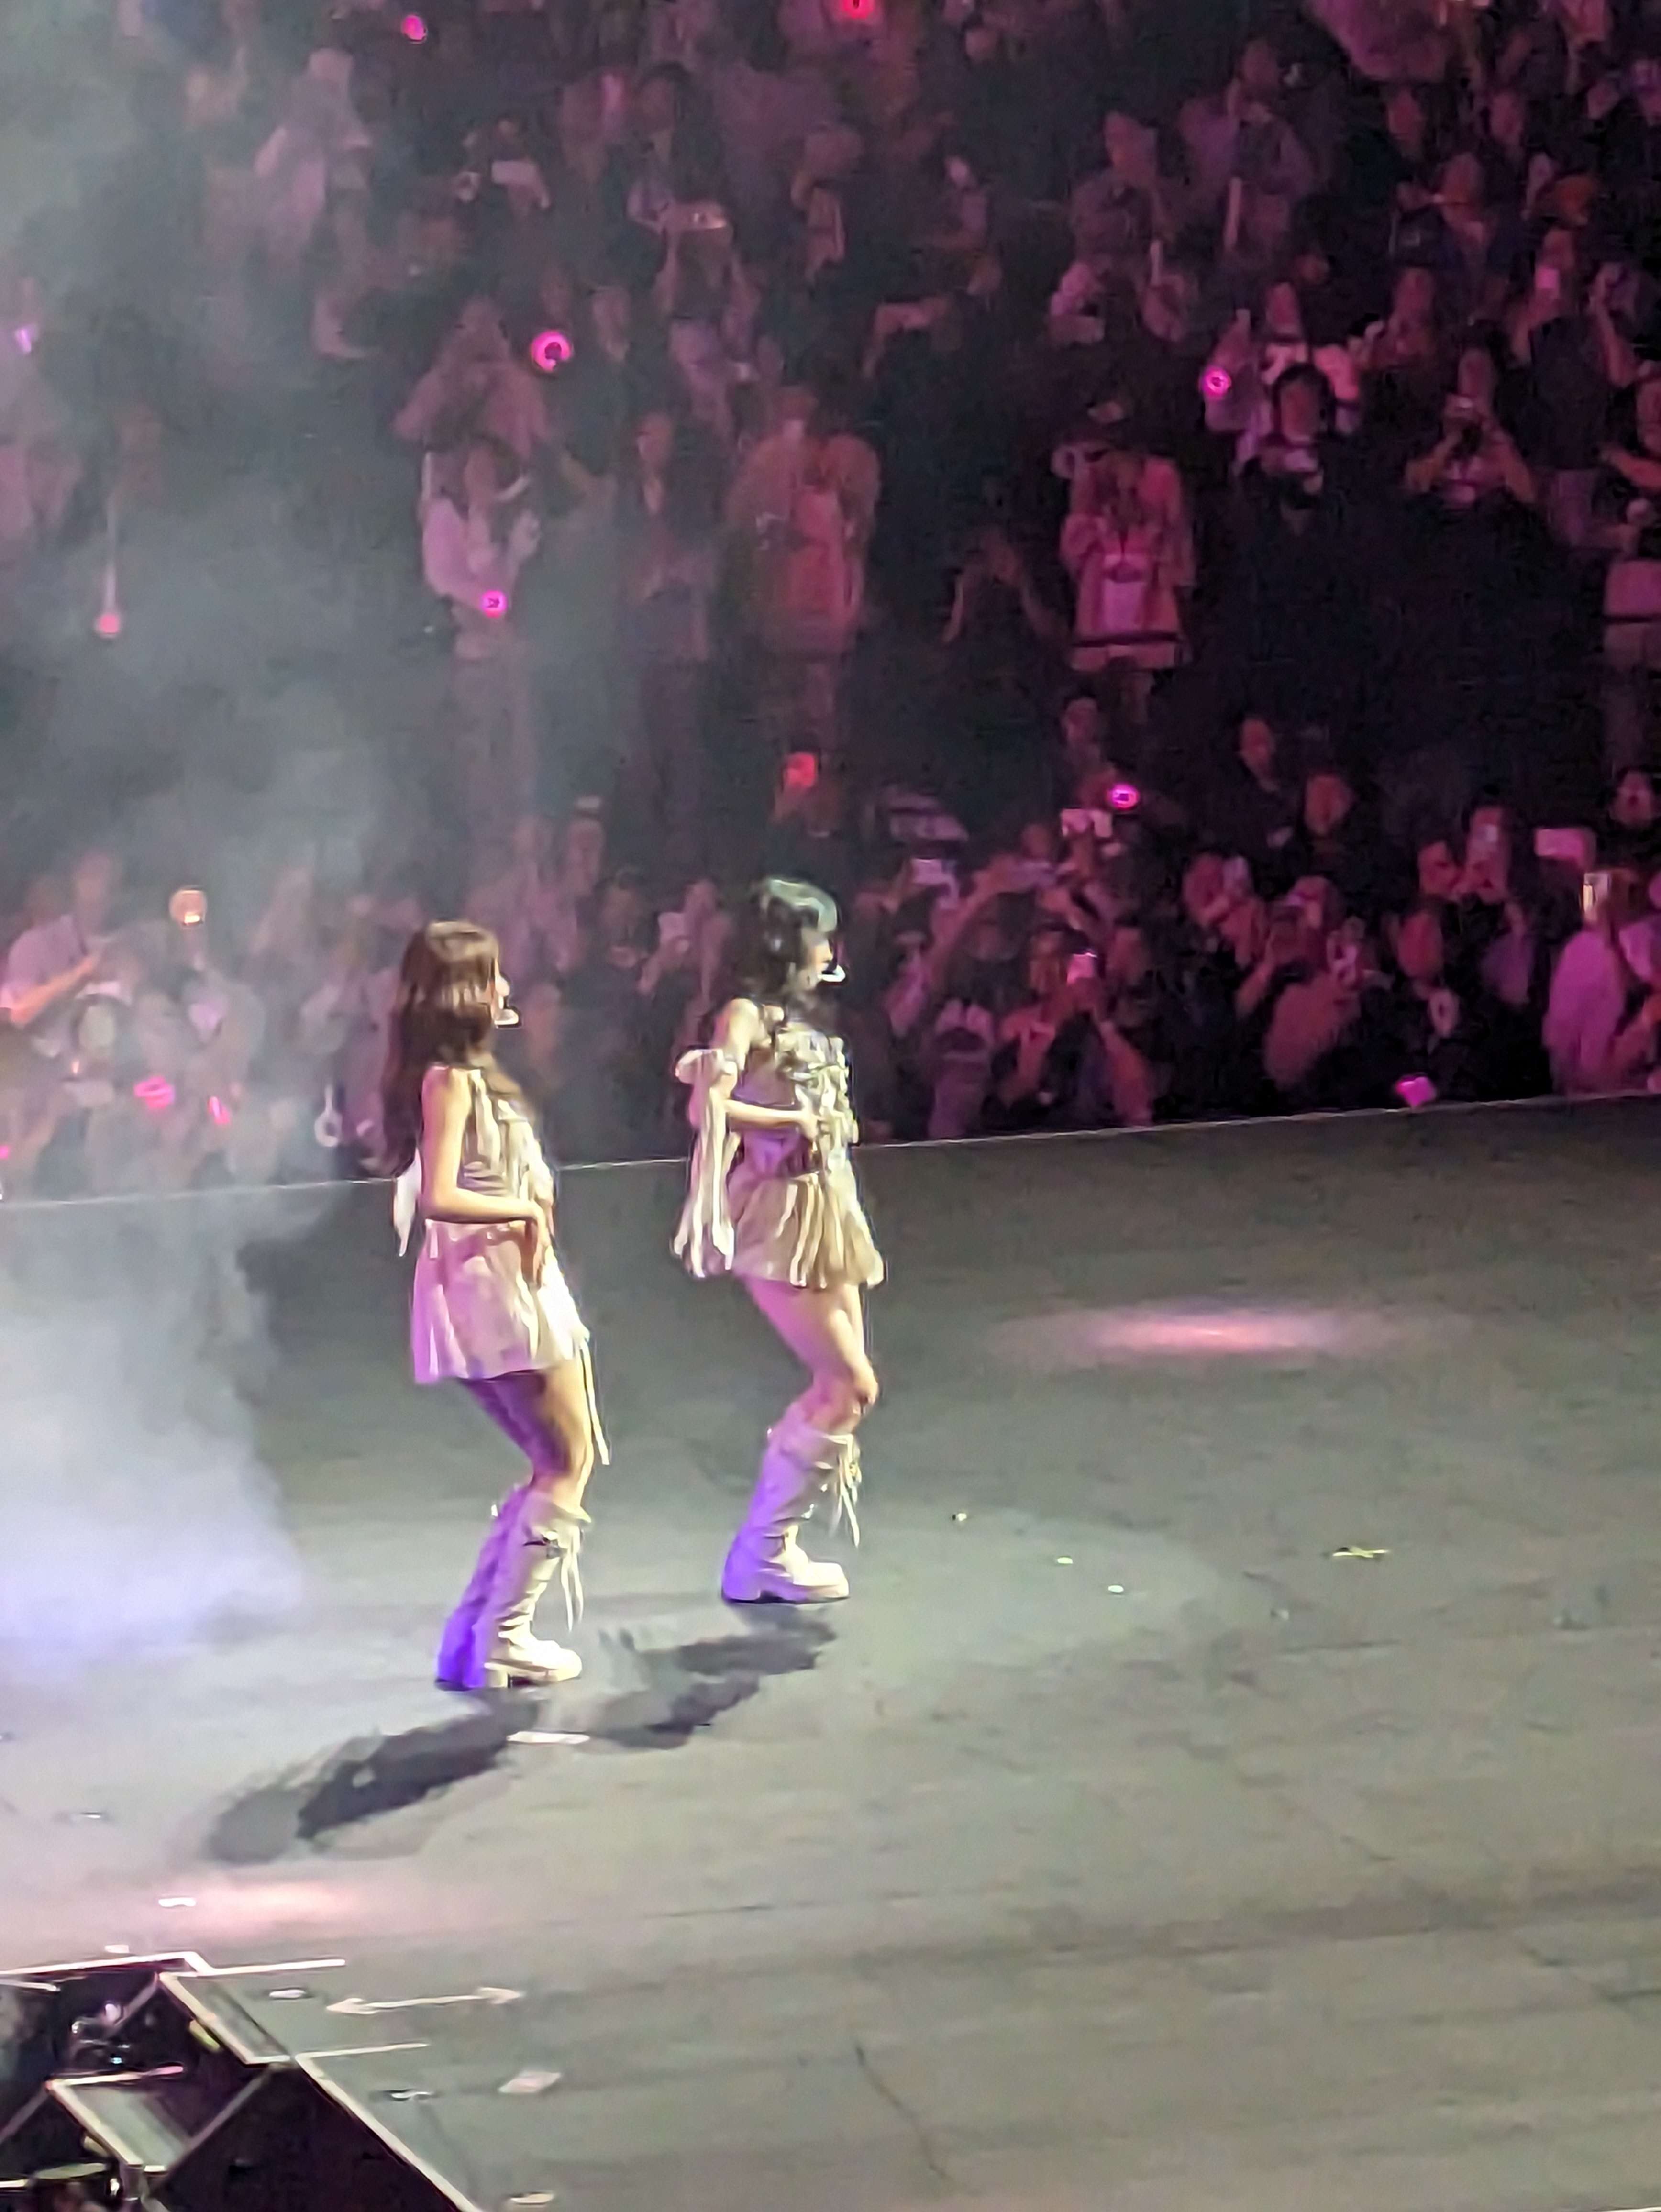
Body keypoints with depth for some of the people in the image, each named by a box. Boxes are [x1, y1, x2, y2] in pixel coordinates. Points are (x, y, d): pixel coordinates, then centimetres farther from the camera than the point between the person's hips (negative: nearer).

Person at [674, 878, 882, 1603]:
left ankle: (775, 1547, 12)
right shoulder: (747, 1014, -11)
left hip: (825, 1211, 9)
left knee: (841, 1388, 8)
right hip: (779, 1218, -9)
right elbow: (708, 1106, -23)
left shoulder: (798, 1020, 14)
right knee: (852, 1385, -10)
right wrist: (793, 1119, -18)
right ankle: (761, 1553, -3)